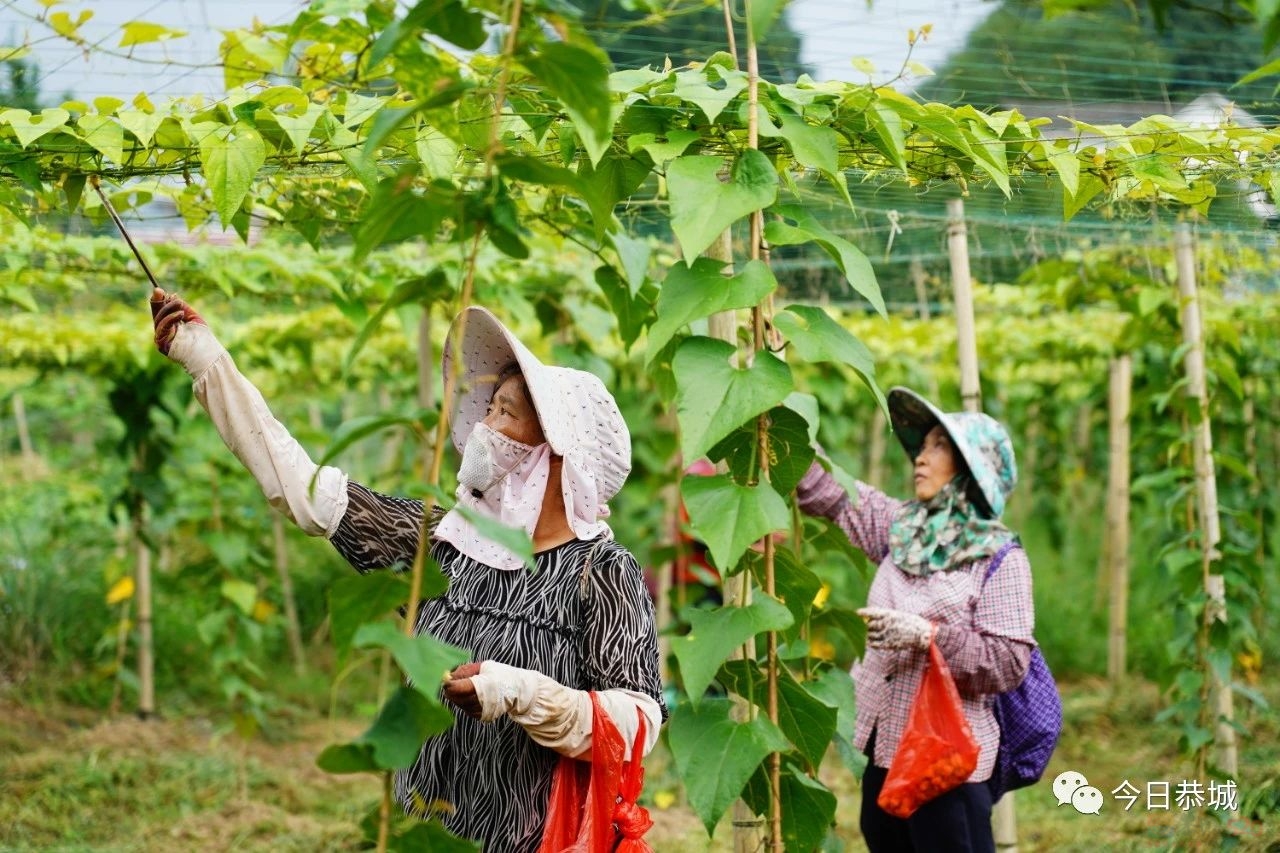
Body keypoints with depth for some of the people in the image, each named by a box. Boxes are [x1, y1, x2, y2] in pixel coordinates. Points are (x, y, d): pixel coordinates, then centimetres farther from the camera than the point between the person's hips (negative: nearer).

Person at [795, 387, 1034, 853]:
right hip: (883, 749, 6)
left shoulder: (1001, 558, -8)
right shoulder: (900, 528, 9)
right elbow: (826, 493, 10)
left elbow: (1008, 663, -14)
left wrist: (927, 635, -23)